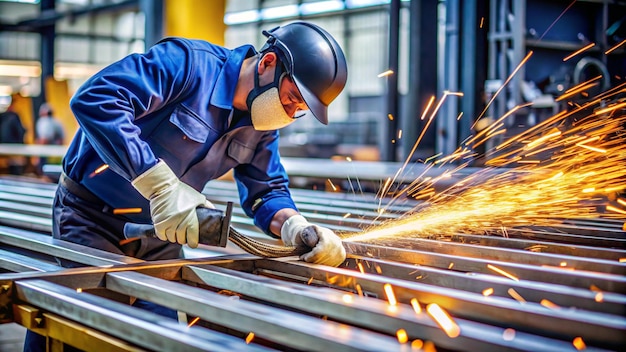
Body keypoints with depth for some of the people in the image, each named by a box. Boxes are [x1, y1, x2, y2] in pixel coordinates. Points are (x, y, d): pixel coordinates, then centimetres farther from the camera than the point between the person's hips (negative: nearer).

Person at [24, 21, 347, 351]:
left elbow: (266, 192, 2)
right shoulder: (188, 63, -26)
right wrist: (162, 184, -41)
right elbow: (94, 98, -36)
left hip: (159, 228, 6)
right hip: (92, 219, -6)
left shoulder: (261, 126, -3)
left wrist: (295, 226, -23)